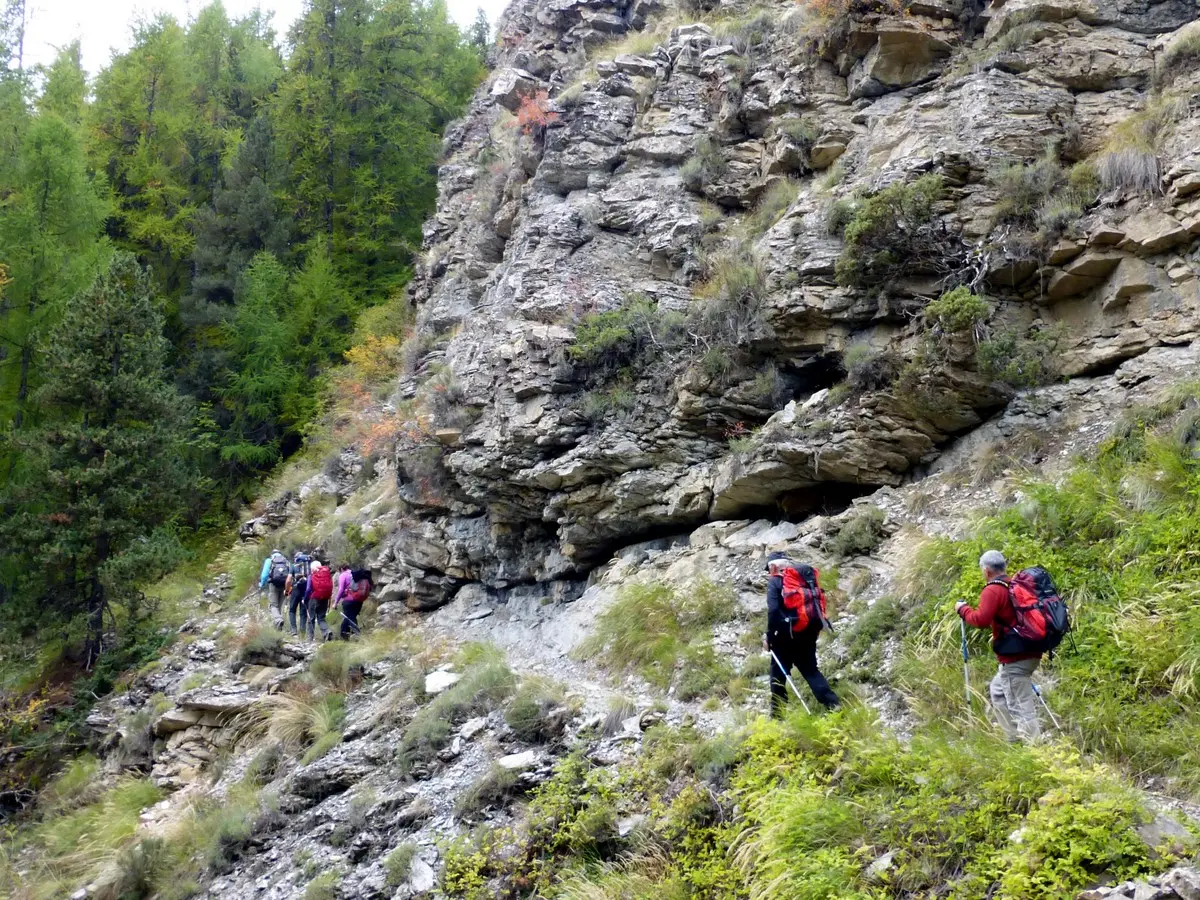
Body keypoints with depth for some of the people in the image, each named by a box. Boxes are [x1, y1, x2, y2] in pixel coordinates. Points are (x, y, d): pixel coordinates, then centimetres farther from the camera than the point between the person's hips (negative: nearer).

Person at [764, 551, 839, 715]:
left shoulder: (775, 581, -3)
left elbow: (773, 610, -14)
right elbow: (819, 601, 11)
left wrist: (769, 635, -8)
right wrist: (816, 627, 18)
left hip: (786, 634, -5)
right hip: (808, 631, 5)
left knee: (778, 673, 9)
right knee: (811, 670, 13)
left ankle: (777, 714, 11)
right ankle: (834, 705, -3)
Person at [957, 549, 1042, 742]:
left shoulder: (992, 591, -13)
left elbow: (981, 619, -25)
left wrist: (963, 609, -8)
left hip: (1014, 658, -10)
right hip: (1029, 652, 10)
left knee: (1020, 705, -6)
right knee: (997, 691, 24)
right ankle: (1015, 738, 27)